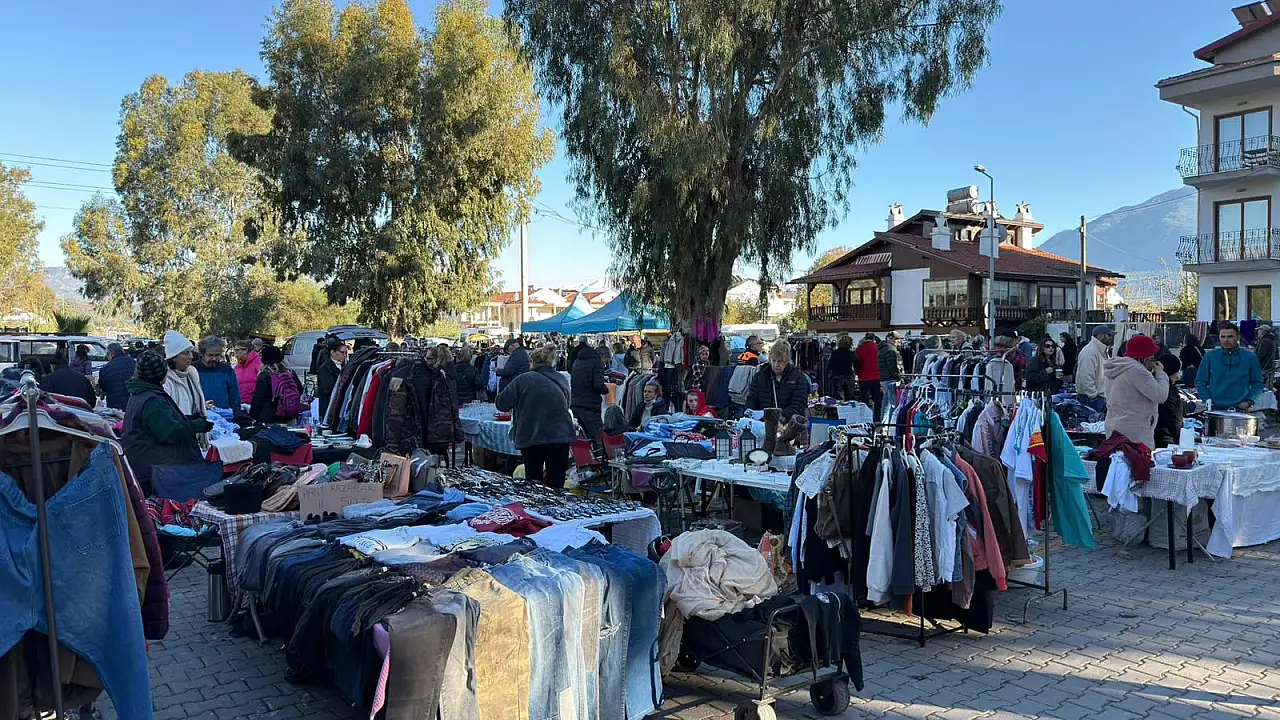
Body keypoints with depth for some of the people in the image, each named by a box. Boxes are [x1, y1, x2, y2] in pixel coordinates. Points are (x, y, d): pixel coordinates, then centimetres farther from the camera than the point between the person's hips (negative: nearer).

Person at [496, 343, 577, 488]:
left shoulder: (523, 380, -8)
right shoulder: (562, 380, 4)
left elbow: (501, 404, -7)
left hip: (531, 438, -2)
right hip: (560, 437, 2)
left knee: (533, 485, 10)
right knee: (556, 486, 6)